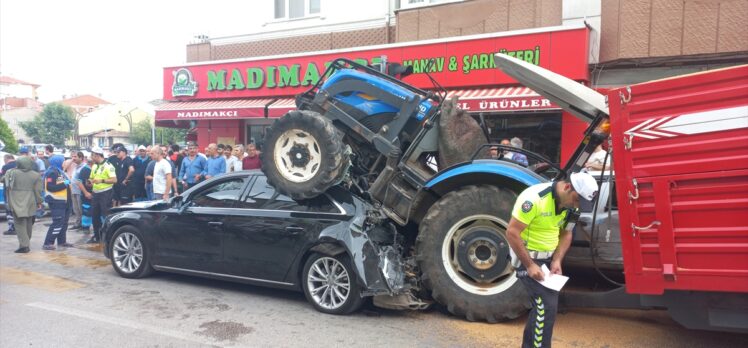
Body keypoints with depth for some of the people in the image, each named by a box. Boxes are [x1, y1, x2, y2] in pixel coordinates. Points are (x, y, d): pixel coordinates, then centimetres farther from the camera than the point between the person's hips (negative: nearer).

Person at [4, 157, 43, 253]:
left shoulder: (12, 173, -6)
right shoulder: (36, 175, -2)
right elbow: (38, 190, -1)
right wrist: (39, 202, 6)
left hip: (17, 203, -2)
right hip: (30, 203, 3)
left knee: (20, 224, -2)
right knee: (28, 223, 16)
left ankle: (24, 245, -11)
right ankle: (26, 241, 28)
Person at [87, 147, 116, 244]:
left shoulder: (108, 166, -10)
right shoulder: (94, 166, 15)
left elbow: (114, 180, -18)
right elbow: (92, 178, 26)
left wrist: (102, 180, -25)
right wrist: (91, 182, 4)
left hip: (105, 193, -8)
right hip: (95, 193, 8)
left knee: (106, 215, -7)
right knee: (94, 215, 12)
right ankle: (96, 236, 23)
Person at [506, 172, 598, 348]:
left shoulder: (570, 203, -2)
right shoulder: (534, 198, -26)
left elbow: (566, 233, 10)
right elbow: (512, 233, -25)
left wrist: (557, 260, -5)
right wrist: (529, 265, -22)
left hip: (548, 257, 8)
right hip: (527, 257, -8)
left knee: (542, 305, 15)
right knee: (547, 305, -14)